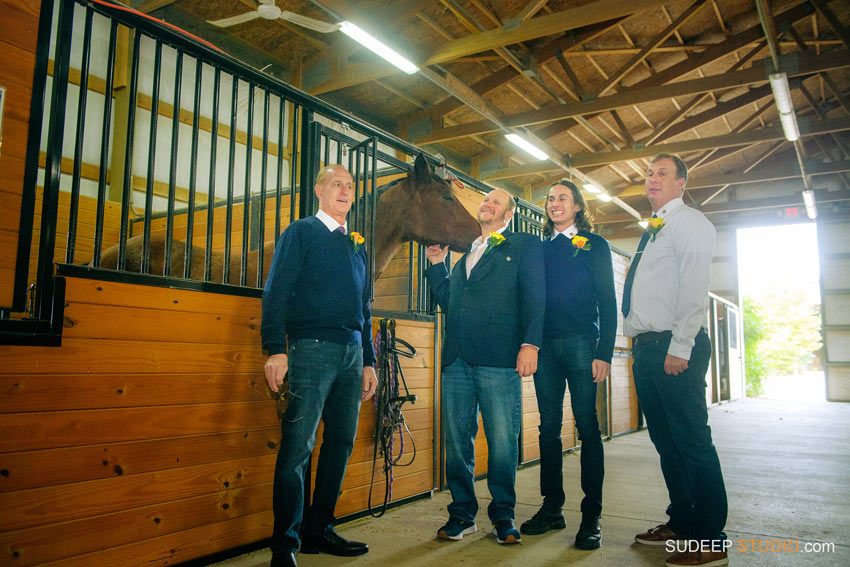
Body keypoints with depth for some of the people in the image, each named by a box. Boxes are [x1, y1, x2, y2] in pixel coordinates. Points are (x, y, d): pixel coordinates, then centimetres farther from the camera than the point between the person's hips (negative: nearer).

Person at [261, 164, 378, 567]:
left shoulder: (357, 245, 20)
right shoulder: (301, 232, 4)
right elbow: (276, 291, -5)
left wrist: (368, 361, 18)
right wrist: (275, 349, -15)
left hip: (352, 353, 6)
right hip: (312, 349, -6)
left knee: (341, 442, 8)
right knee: (298, 445, -7)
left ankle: (318, 530, 21)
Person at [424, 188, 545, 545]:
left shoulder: (524, 246, 10)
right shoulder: (463, 252, 26)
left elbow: (535, 298, -2)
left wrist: (530, 343, -14)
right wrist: (437, 264, 18)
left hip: (499, 358, -5)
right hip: (456, 358, 5)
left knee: (503, 442, 0)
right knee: (456, 440, 7)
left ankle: (503, 515, 16)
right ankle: (462, 513, 20)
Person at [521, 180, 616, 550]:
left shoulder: (594, 245, 8)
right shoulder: (541, 249, 18)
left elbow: (608, 301, 1)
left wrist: (604, 352, -9)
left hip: (581, 342, -4)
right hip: (545, 345, 4)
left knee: (587, 425, -3)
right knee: (549, 427, 6)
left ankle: (591, 517, 4)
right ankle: (552, 508, 16)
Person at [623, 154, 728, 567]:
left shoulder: (689, 222, -4)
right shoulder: (652, 231, 22)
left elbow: (694, 287, -15)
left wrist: (680, 348, -20)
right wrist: (638, 341, 12)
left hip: (675, 348, -9)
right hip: (645, 347, 9)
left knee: (692, 440, -5)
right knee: (666, 441, 13)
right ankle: (680, 523, 25)